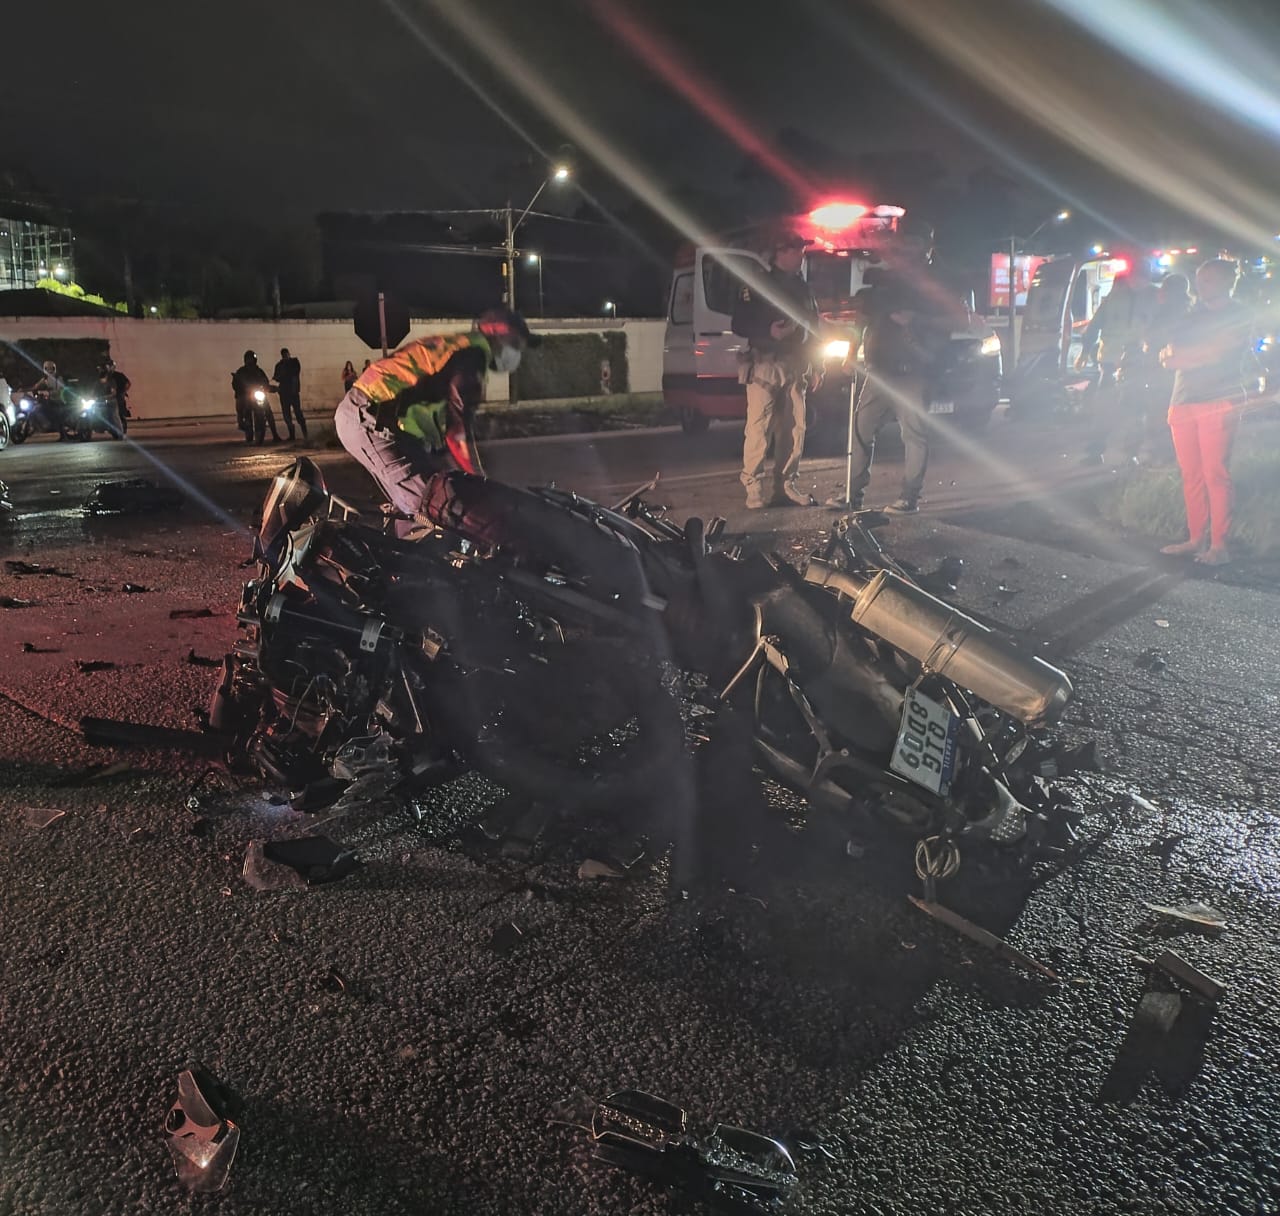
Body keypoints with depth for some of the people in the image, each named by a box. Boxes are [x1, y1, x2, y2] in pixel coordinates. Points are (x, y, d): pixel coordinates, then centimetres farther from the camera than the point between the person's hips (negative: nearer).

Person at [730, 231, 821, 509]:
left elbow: (813, 328, 23)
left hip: (795, 368, 6)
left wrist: (813, 365, 16)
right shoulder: (757, 286, 2)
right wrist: (769, 331, -20)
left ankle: (786, 483, 10)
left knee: (794, 427, 3)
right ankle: (754, 486, -7)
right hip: (765, 364, -6)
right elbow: (739, 325, -5)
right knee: (759, 426, -10)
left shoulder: (802, 288, 19)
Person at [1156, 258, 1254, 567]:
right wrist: (1170, 353, -8)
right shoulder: (1193, 317, 23)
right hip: (1183, 401, 6)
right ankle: (1196, 539, 7)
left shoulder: (1239, 315, 5)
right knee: (1190, 474, 3)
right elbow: (1167, 358, 13)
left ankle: (1219, 544, -10)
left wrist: (1178, 354, 2)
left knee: (1215, 473, -10)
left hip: (1218, 402, -6)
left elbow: (1217, 352, -8)